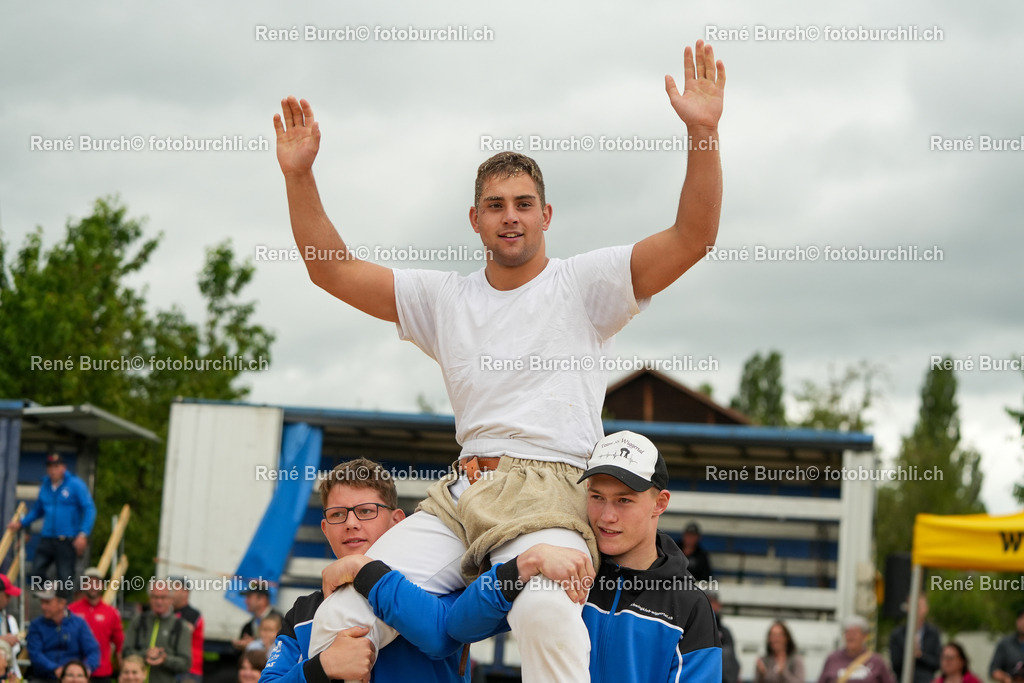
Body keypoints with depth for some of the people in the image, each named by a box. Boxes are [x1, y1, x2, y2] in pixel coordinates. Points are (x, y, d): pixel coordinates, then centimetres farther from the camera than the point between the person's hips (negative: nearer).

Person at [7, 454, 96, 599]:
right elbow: (37, 510, 27)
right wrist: (21, 522, 14)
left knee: (65, 578, -3)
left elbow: (89, 509, -8)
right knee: (36, 570, -5)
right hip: (47, 538, 5)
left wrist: (83, 534, -17)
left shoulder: (76, 485, -3)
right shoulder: (45, 486, 14)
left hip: (67, 541, -5)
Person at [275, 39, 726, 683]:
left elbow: (693, 238, -5)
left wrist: (704, 132, -18)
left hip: (551, 494, -5)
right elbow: (331, 269, 17)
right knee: (341, 617, -14)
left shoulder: (583, 284, 7)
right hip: (460, 495, 5)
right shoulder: (445, 299, 19)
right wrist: (299, 175, 5)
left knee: (547, 613, -39)